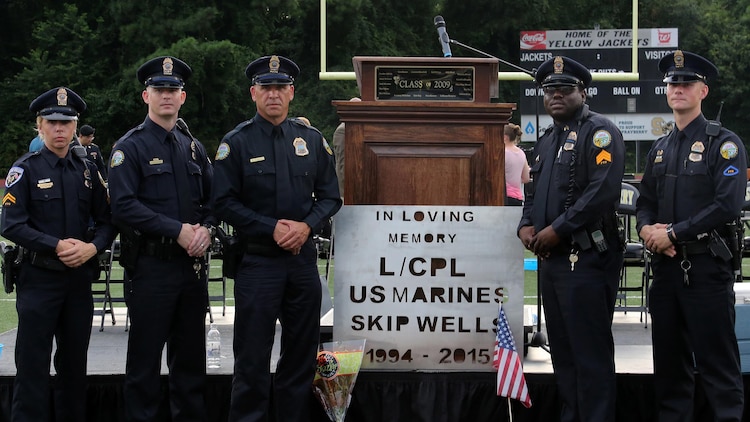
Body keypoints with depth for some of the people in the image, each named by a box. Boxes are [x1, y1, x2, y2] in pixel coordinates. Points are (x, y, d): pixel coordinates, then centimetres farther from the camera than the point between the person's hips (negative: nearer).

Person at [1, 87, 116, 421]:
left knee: (74, 363, 11)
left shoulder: (88, 171, 10)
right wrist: (57, 246, -19)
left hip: (80, 279, 4)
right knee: (33, 365, -3)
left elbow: (106, 221, 10)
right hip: (38, 278, -4)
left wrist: (92, 247, -11)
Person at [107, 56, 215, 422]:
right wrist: (178, 231, -18)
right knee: (145, 355, -1)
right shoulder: (130, 147, -4)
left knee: (190, 354, 12)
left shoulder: (193, 147, 14)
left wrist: (206, 228, -7)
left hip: (193, 264, 6)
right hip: (151, 265, -5)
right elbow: (123, 206, -14)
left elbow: (212, 197, 16)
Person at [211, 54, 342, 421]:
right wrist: (272, 228, -15)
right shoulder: (237, 143, -3)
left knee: (302, 351, 10)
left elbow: (330, 196, 9)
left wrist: (306, 226, -10)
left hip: (303, 258, 4)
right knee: (252, 356, -1)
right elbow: (224, 204, -7)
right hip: (257, 262, -3)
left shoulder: (312, 140, 7)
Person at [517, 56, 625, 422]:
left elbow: (603, 191, -20)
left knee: (590, 351, -7)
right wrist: (526, 226, 6)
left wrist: (558, 229, -19)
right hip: (550, 259, 9)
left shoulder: (599, 132, -8)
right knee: (562, 350, 14)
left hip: (586, 258, -9)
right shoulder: (547, 140, 20)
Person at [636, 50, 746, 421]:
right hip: (666, 265, 7)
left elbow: (727, 206, -15)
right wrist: (647, 229, -6)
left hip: (707, 266, -6)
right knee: (669, 362, 11)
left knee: (717, 361, -6)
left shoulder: (724, 143, -5)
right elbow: (645, 202, 17)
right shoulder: (660, 148, 16)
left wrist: (673, 233, -15)